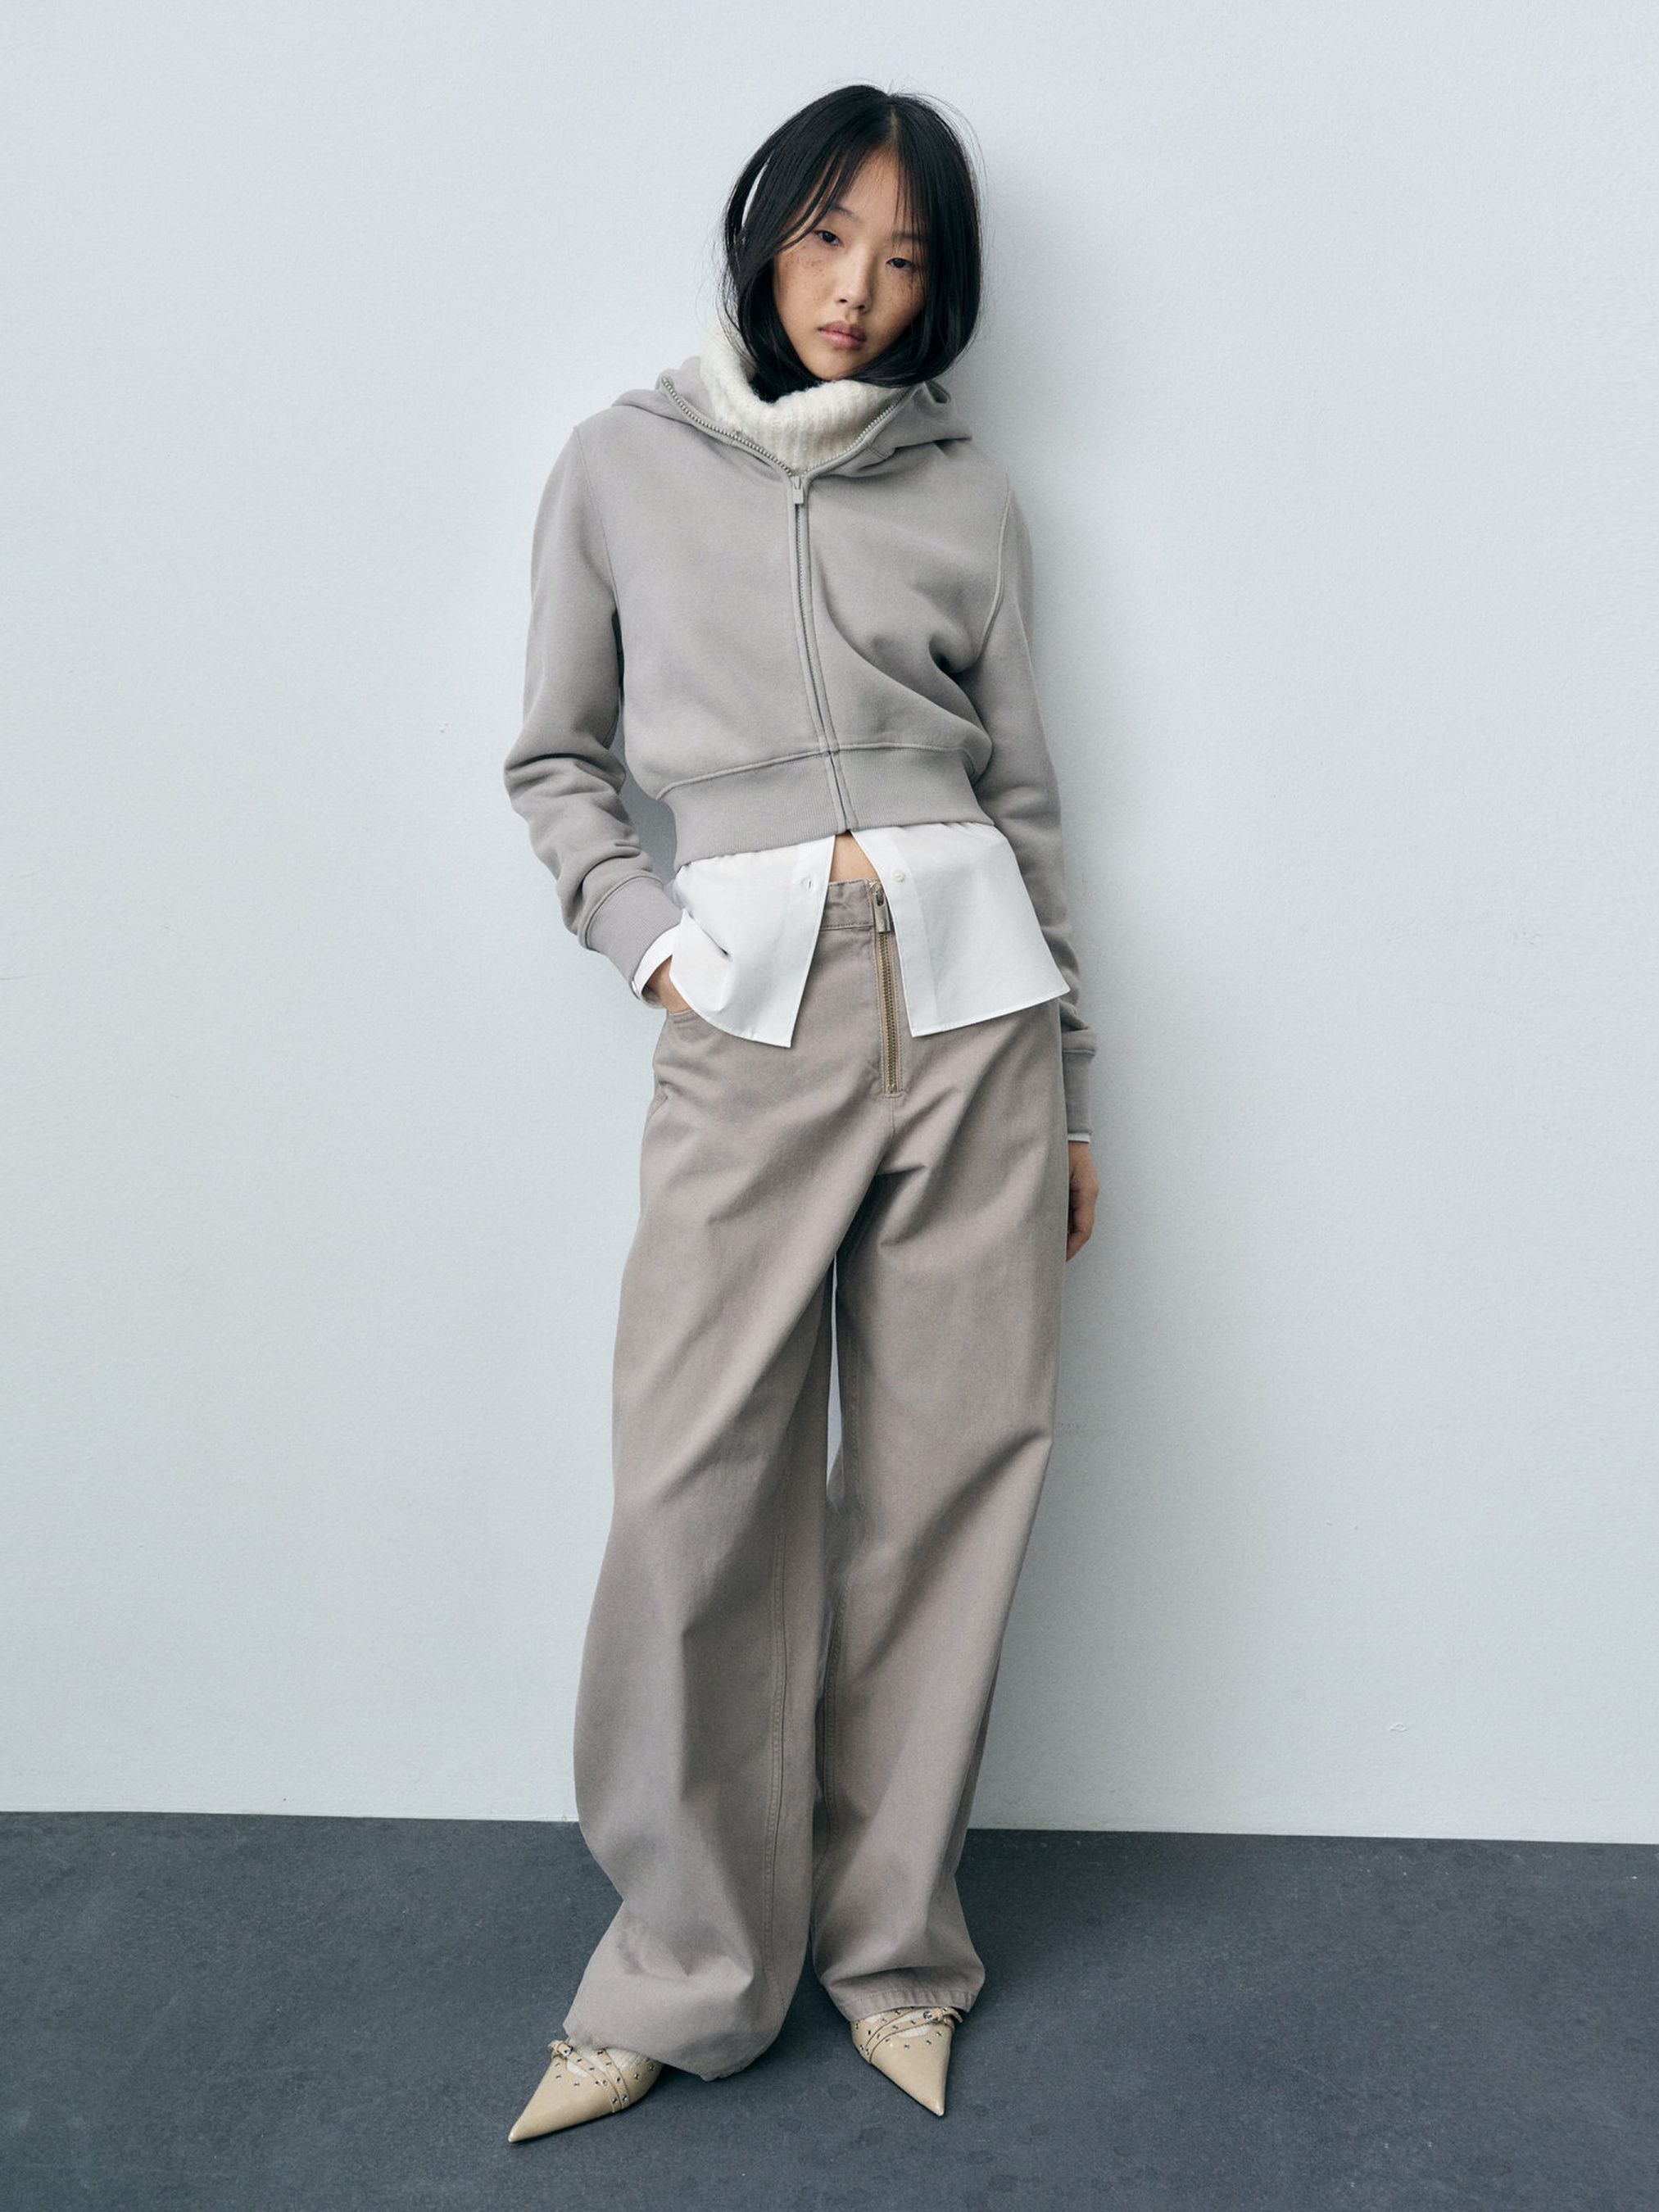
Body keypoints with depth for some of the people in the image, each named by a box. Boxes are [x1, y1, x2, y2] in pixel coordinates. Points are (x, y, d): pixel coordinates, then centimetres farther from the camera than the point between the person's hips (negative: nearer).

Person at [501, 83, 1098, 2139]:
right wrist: (648, 941, -4)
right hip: (750, 1020, -1)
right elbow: (555, 760, 14)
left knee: (946, 1475, 4)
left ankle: (891, 1947, 23)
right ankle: (687, 1969, 17)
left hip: (969, 988, 2)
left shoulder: (963, 490, 12)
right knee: (699, 1493, -3)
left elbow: (1023, 791, 13)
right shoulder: (622, 465, 11)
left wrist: (1072, 1095, 11)